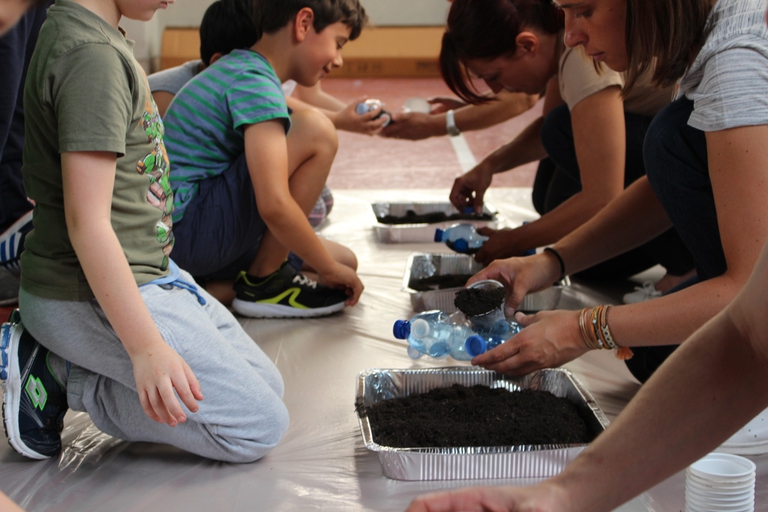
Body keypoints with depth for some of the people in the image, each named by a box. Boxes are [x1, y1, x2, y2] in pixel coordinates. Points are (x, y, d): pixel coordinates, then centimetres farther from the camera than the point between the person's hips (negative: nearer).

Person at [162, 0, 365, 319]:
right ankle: (262, 283, -6)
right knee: (315, 131, -15)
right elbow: (274, 205, -27)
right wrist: (329, 268, -12)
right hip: (185, 231, -10)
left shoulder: (237, 68, 16)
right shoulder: (255, 83, -16)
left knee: (345, 262, 12)